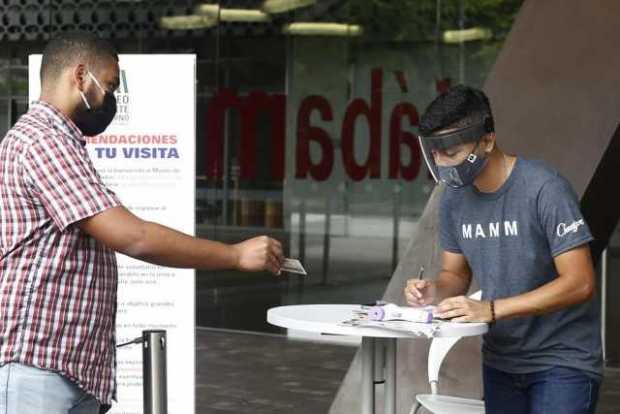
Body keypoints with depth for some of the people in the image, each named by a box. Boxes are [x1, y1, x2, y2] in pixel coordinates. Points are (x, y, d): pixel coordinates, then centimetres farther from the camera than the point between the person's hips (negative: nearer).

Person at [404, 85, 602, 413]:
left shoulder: (544, 189, -19)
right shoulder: (454, 197, 1)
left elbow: (579, 283, -21)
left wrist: (490, 309, -27)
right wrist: (434, 291, -12)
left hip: (563, 362, -6)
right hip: (500, 360, 6)